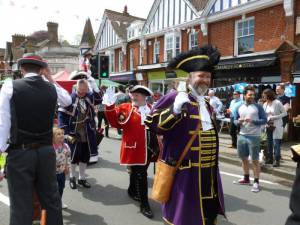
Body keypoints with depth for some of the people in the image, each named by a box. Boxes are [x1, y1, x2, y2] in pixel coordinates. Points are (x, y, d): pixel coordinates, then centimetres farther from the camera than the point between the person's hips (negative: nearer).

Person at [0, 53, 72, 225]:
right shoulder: (51, 89, 2)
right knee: (52, 201, 17)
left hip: (20, 154, -3)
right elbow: (68, 101, 23)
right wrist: (50, 78, 20)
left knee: (21, 207, 6)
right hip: (46, 152, 3)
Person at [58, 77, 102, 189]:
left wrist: (94, 86, -20)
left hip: (87, 134, 5)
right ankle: (72, 177, 28)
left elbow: (99, 100, -13)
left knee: (85, 157, 13)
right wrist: (64, 131, -16)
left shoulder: (90, 97, 2)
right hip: (74, 134, -4)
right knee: (74, 156, 5)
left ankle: (82, 178, 30)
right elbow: (61, 114, -11)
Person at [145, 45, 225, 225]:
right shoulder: (176, 98, -12)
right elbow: (153, 123, -22)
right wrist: (175, 110, -32)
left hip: (209, 172, 8)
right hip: (185, 173, -7)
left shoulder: (207, 102, 14)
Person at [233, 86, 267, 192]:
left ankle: (256, 182, 11)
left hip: (254, 137, -5)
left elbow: (264, 120, -6)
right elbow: (235, 120, 11)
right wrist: (238, 122, -12)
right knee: (244, 158, 16)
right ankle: (246, 178, 33)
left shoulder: (258, 106, -4)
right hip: (242, 136, 5)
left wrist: (253, 121, -20)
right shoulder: (239, 107, 7)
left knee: (255, 160, 1)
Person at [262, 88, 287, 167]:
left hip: (277, 126, -5)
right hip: (268, 126, 5)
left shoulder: (277, 103, -11)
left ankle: (277, 160, 7)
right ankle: (270, 158, 23)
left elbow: (285, 113, -8)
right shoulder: (265, 104, 3)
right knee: (269, 143, 11)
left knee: (276, 144, -3)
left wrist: (274, 117, -16)